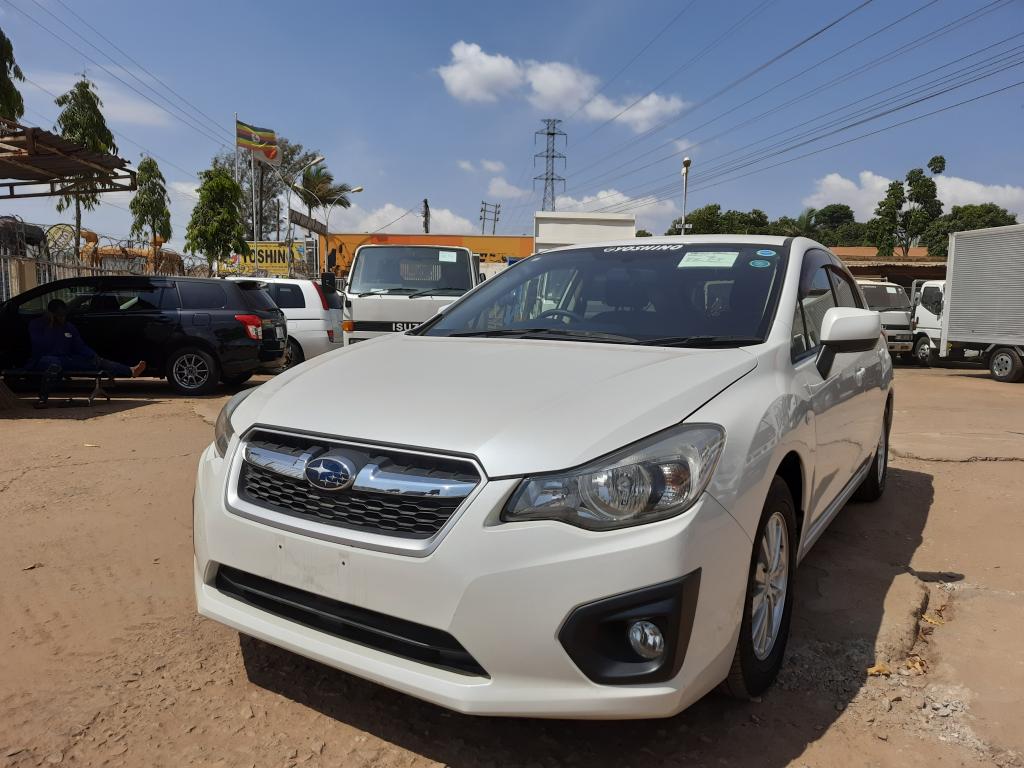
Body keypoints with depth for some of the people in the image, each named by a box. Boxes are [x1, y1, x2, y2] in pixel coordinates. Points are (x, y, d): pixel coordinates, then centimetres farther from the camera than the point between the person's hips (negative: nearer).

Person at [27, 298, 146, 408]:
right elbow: (40, 346, -16)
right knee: (54, 363, -43)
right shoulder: (36, 325, 0)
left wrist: (95, 358, -3)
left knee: (96, 361, -14)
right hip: (43, 359, -5)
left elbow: (81, 347, 13)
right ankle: (43, 398, -45)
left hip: (65, 359, 5)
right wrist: (50, 326, -17)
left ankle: (131, 371, -27)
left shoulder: (69, 327, 15)